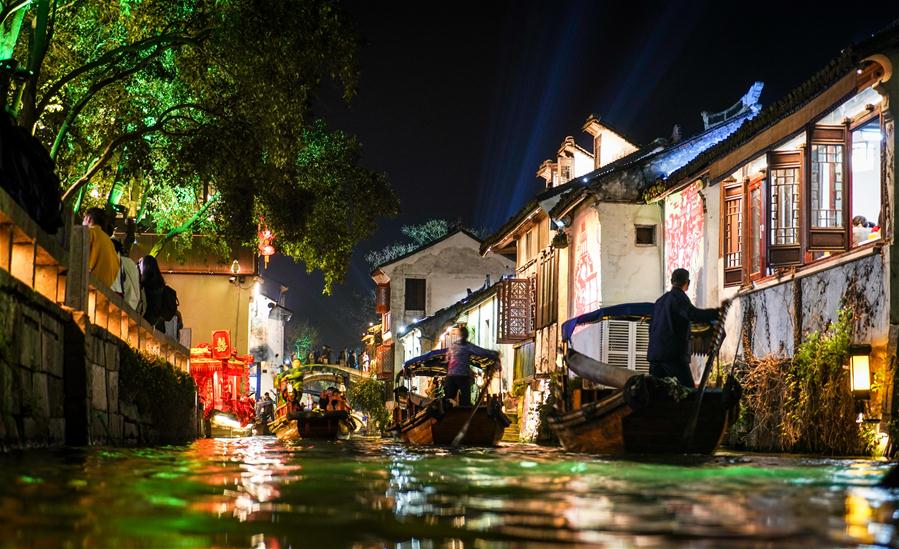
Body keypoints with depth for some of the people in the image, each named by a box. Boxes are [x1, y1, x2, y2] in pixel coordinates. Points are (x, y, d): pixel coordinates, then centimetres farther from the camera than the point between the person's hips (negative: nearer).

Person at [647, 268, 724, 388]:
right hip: (674, 354, -8)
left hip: (655, 353, 8)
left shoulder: (661, 300, 19)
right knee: (689, 391, -8)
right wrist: (718, 312, -22)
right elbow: (693, 314, -23)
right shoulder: (679, 297, -6)